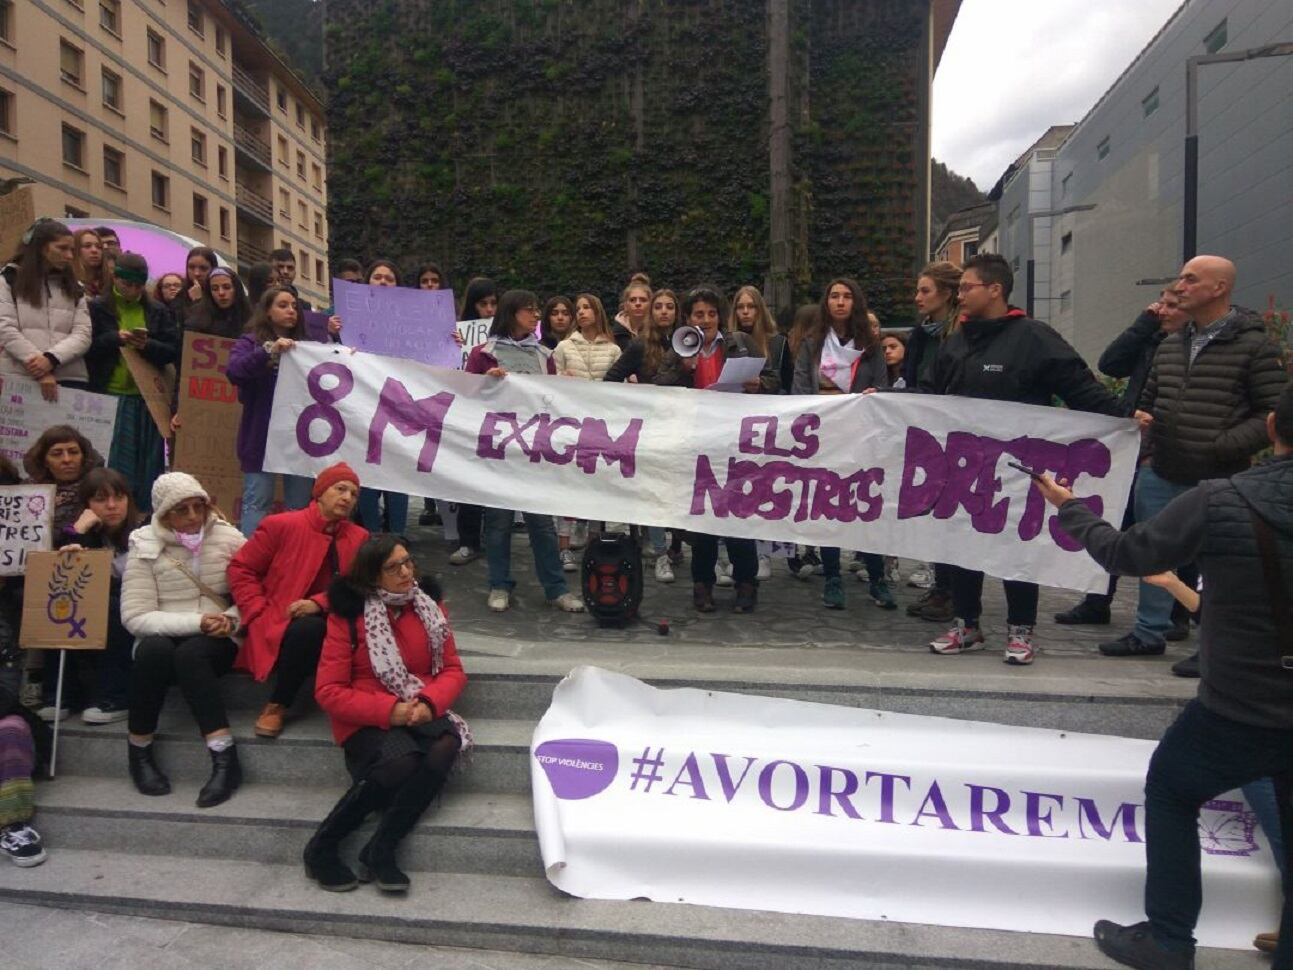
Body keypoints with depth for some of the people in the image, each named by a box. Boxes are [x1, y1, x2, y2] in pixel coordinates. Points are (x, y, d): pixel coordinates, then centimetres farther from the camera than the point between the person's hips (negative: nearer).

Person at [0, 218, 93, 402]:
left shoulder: (73, 287, 18)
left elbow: (82, 335, 5)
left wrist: (51, 358, -14)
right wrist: (39, 367, -15)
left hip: (69, 378, 3)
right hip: (19, 377, -2)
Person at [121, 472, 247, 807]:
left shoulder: (229, 539, 0)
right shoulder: (145, 547, -2)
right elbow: (135, 616, -9)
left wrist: (231, 619, -17)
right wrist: (194, 622, -20)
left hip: (217, 642, 0)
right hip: (162, 640, 1)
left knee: (189, 654, -34)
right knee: (153, 649, -34)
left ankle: (225, 760, -34)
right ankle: (139, 752, -15)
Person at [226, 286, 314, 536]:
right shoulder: (251, 342, 4)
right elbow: (234, 371, -14)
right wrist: (269, 350, -25)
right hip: (262, 437, -4)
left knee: (300, 506, 8)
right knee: (257, 503, -3)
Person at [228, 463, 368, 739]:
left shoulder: (359, 537, 6)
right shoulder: (281, 525, -3)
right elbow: (240, 568, 3)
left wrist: (320, 603, -16)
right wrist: (259, 613, -8)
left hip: (329, 625, 3)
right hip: (278, 625, -3)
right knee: (307, 630, -37)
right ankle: (277, 703, -11)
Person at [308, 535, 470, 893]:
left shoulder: (427, 605, 7)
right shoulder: (348, 615, -5)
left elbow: (453, 669, 7)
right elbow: (328, 691, -8)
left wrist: (430, 702, -15)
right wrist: (388, 710, -20)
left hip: (421, 713, 4)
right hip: (368, 720, -4)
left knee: (445, 748, -30)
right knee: (402, 762, -34)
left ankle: (380, 851, -20)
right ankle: (321, 847, -13)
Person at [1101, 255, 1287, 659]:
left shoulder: (1254, 346, -9)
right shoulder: (1169, 345, 10)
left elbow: (1275, 412, -11)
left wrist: (1223, 448, -20)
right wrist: (1147, 451, 8)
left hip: (1218, 482, -6)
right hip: (1160, 475, 6)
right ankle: (1149, 632, 29)